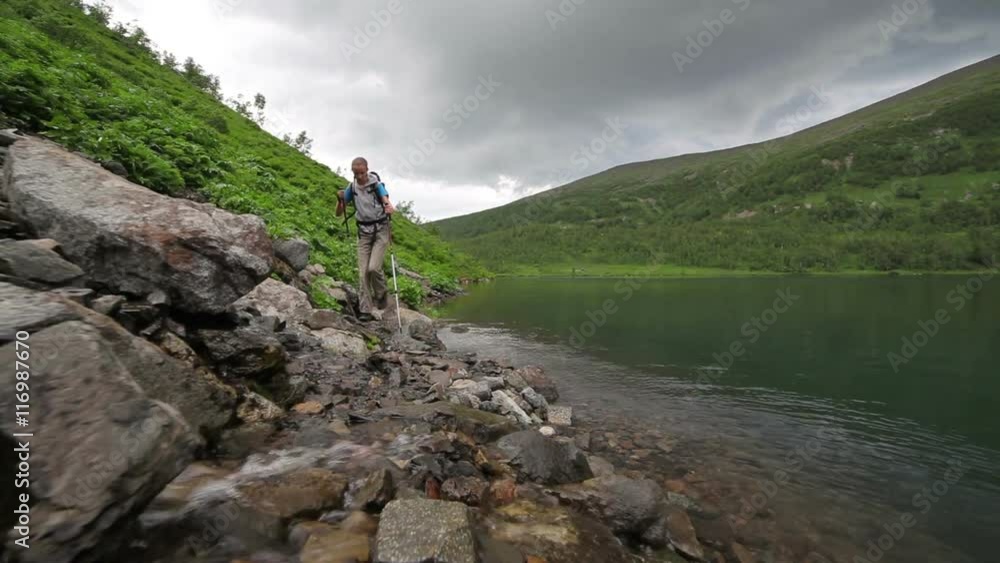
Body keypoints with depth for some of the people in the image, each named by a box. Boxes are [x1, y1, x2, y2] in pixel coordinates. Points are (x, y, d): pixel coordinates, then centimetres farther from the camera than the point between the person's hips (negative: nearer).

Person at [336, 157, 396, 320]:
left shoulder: (377, 184, -8)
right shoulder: (351, 188, 3)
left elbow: (388, 204, -20)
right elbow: (339, 213, 6)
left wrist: (389, 208, -44)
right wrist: (340, 199, -14)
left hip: (381, 230, -3)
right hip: (364, 232, 4)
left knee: (373, 267, -18)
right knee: (363, 272, -4)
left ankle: (381, 293, 11)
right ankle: (366, 310, 1)